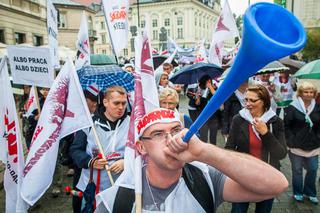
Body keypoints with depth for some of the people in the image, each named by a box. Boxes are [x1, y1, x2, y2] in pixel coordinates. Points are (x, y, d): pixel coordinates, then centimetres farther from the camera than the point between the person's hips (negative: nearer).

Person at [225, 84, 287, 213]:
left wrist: (266, 133, -22)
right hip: (242, 176, -1)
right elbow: (229, 148, -3)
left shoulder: (276, 121, -7)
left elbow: (282, 154, -11)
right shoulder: (238, 119, -8)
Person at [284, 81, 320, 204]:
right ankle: (298, 192, 28)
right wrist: (291, 141, -14)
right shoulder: (292, 107, -9)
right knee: (297, 170, 10)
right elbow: (286, 126, -10)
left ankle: (310, 193, 32)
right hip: (297, 146, -4)